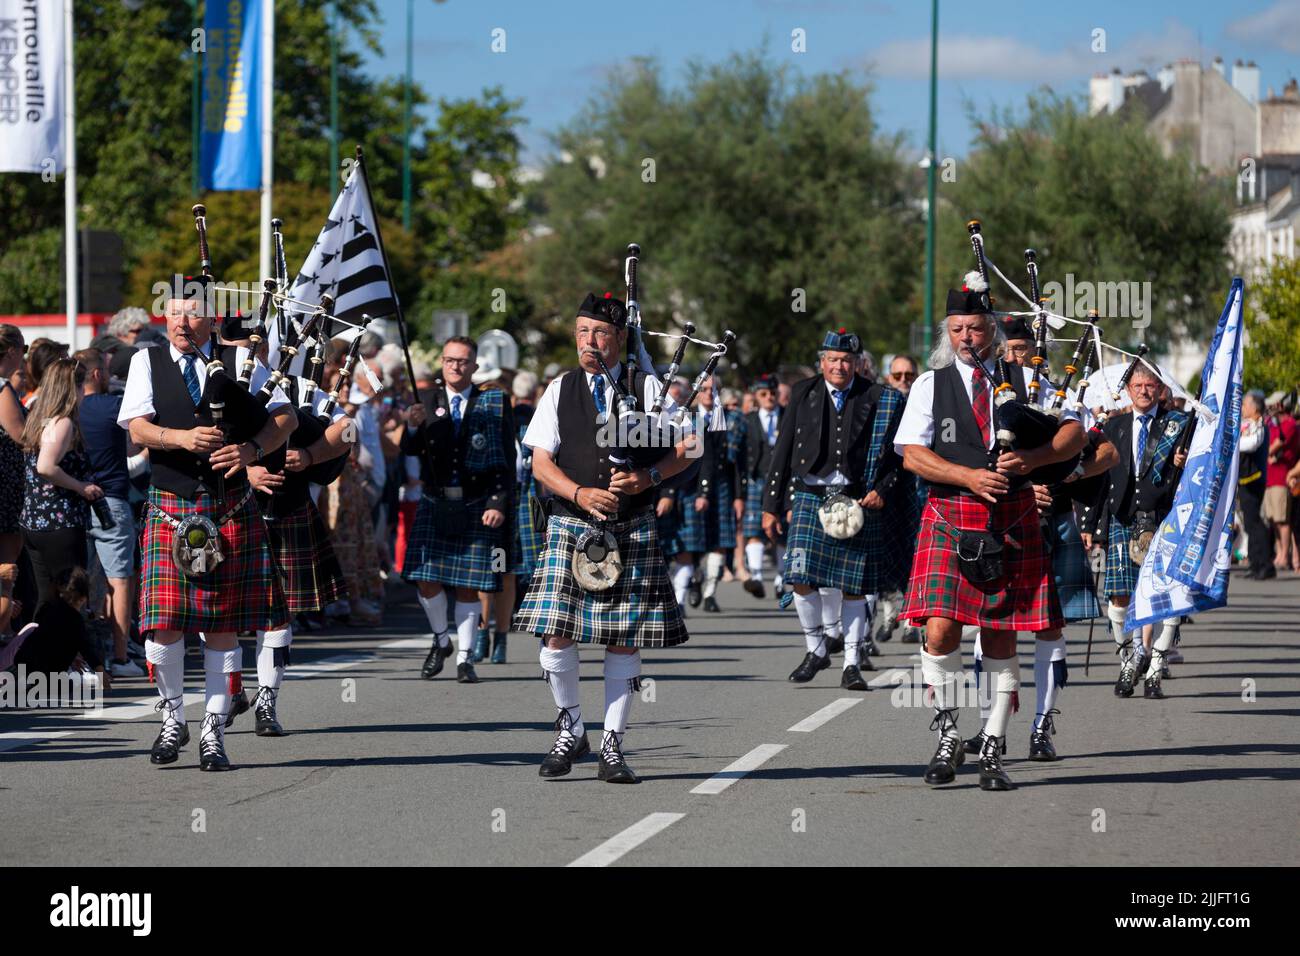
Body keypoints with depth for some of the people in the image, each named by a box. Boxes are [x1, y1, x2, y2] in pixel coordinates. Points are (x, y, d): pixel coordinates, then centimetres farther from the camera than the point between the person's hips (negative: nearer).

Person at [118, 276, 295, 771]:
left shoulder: (239, 361, 6)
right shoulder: (147, 362, 7)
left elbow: (284, 414, 4)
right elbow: (137, 427, -4)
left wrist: (251, 449, -14)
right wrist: (183, 437, -22)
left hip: (231, 510, 0)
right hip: (170, 509, 0)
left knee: (223, 627, 2)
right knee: (164, 624, -7)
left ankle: (213, 733, 9)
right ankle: (173, 718, 15)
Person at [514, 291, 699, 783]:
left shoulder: (646, 387, 5)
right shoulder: (560, 390, 8)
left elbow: (684, 448, 4)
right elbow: (540, 461, 3)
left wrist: (649, 477, -14)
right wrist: (581, 493, -15)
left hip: (632, 531, -1)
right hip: (570, 526, 1)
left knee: (624, 639, 0)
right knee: (556, 633, -7)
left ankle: (612, 746, 9)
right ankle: (570, 730, 14)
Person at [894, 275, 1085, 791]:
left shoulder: (1024, 379, 11)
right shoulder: (930, 385, 8)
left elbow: (1074, 432, 7)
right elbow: (912, 454, -2)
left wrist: (1031, 458, -11)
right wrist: (970, 477, -15)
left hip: (1012, 522, 1)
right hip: (950, 519, -1)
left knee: (1000, 634, 3)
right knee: (941, 629, -13)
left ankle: (993, 749, 11)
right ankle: (947, 738, 3)